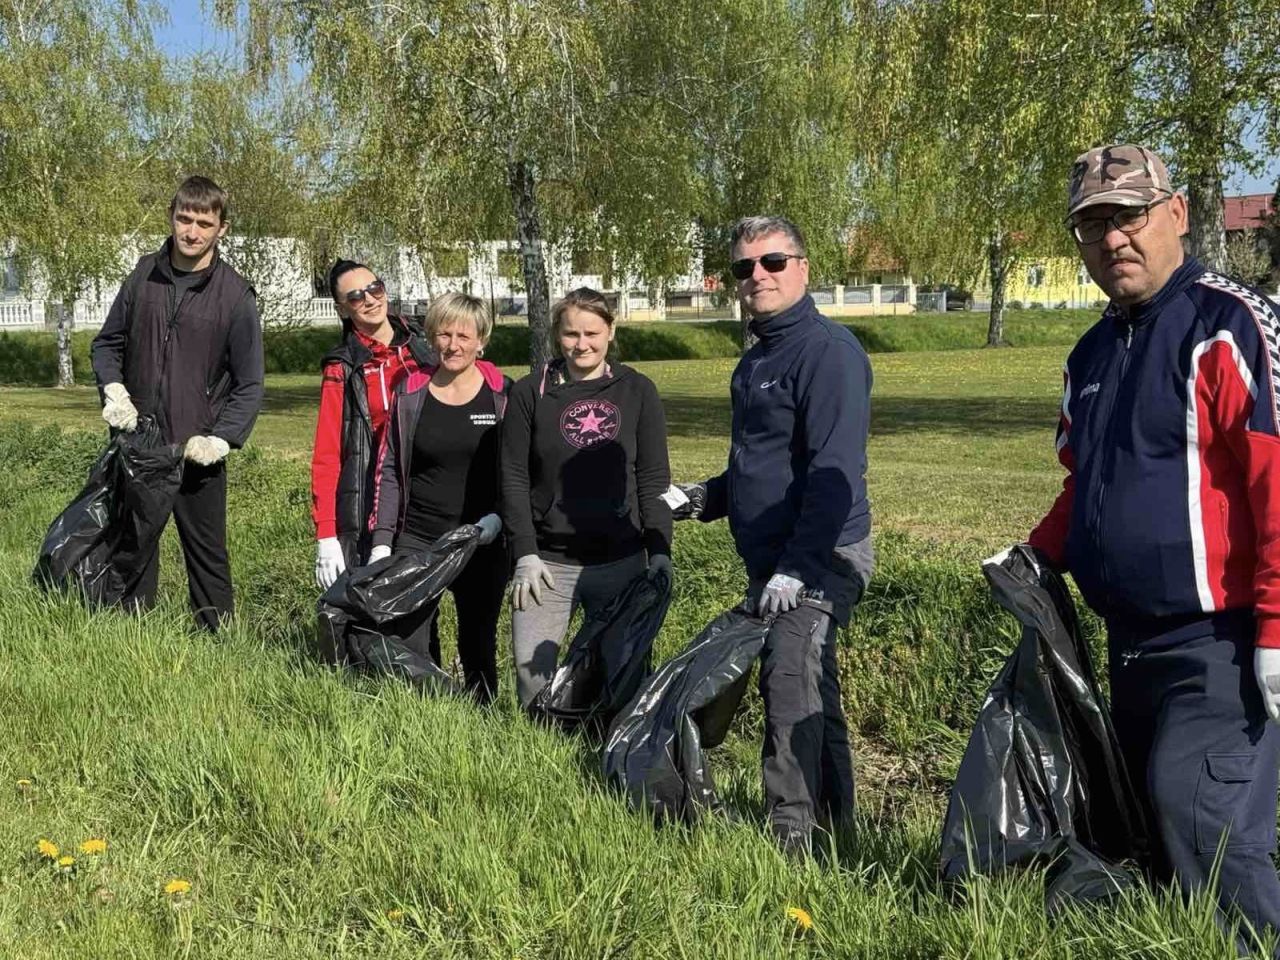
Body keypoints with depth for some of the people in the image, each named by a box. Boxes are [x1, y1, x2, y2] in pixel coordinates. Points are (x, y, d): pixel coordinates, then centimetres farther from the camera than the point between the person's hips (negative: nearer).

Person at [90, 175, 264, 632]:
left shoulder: (235, 295, -6)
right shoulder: (145, 276, 3)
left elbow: (249, 384, -3)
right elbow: (107, 343, 14)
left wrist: (221, 439, -15)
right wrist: (113, 390, -5)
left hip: (197, 452, -3)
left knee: (206, 552, 3)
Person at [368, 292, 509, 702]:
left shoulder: (503, 395, 0)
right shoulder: (410, 393, 4)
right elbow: (390, 471, 5)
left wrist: (498, 516, -14)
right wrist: (381, 543, -1)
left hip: (483, 542, -1)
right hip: (417, 540, 1)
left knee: (478, 644, 9)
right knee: (411, 647, -2)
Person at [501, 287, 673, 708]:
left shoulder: (637, 391, 4)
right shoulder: (530, 393, 2)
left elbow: (653, 480, 4)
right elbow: (514, 479, 1)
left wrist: (660, 550, -3)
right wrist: (525, 554, -6)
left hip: (621, 561, 0)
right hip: (547, 562, 0)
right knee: (532, 672, -2)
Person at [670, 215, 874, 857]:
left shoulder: (829, 350, -14)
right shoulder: (756, 359, 16)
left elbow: (835, 470, -23)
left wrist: (797, 566, -26)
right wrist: (701, 499, 16)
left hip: (821, 557, -10)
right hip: (770, 559, 10)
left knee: (790, 681, -18)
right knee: (813, 691, 16)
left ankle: (789, 836, -14)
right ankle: (833, 829, 27)